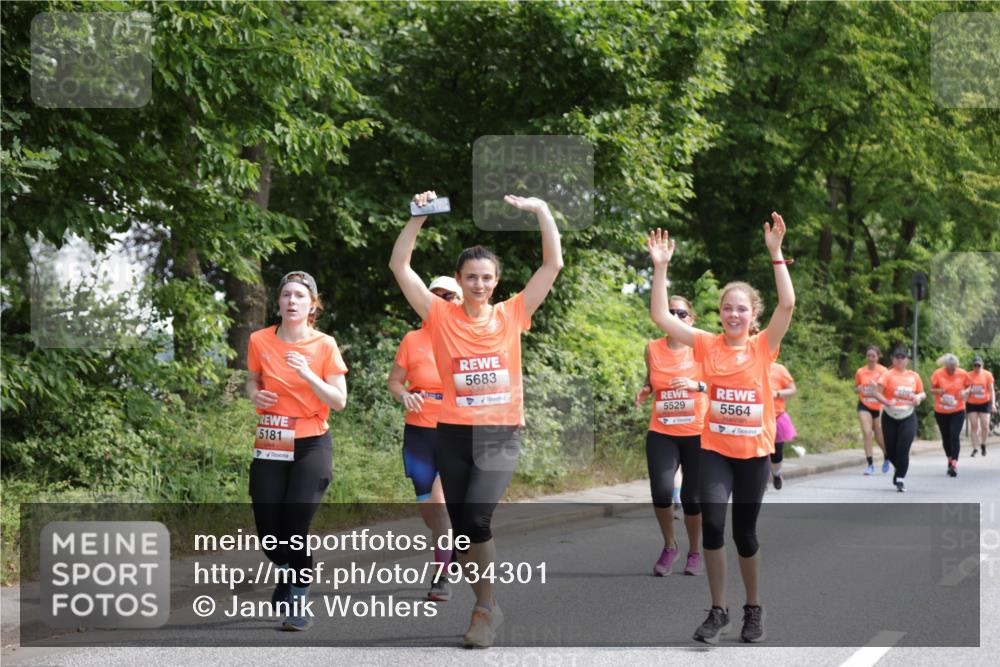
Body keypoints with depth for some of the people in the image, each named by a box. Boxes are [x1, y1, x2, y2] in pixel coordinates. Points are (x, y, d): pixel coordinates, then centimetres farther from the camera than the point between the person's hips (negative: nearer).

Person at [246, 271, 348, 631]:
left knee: (295, 528, -11)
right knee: (268, 532, 1)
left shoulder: (325, 345, -5)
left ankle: (299, 601, 7)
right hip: (269, 447, 2)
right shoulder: (260, 341, 0)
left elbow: (339, 401, -7)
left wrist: (308, 375, -21)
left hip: (311, 446, -2)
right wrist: (255, 395, -7)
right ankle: (287, 570, 35)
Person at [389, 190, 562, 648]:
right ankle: (488, 609, 23)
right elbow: (400, 267, -2)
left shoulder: (512, 314, 4)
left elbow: (553, 264, 3)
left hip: (501, 435, -2)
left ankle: (484, 607, -5)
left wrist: (541, 211, -6)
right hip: (454, 435, 2)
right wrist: (419, 217, -10)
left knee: (476, 516, -21)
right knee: (461, 527, 5)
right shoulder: (441, 317, 2)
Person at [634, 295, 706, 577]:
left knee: (692, 497, 1)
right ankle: (669, 546, 8)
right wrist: (645, 391, -2)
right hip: (661, 433, 1)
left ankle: (695, 553, 25)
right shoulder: (653, 348, 3)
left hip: (697, 433, -1)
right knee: (661, 491, -17)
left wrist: (697, 385, -19)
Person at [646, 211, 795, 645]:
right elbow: (660, 316, -5)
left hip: (754, 452, 0)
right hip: (714, 450, 0)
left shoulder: (764, 346, -3)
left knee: (744, 533, 7)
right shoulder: (707, 345, 0)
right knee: (711, 523, -15)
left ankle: (754, 610, 28)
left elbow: (787, 304, -16)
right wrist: (661, 267, -12)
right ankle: (718, 611, 0)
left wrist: (776, 253, -22)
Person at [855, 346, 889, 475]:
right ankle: (870, 464, -9)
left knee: (879, 437, 6)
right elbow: (856, 387, 14)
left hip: (879, 407, -1)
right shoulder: (860, 372, 1)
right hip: (864, 406, 1)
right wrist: (858, 389, -9)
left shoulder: (883, 371, -5)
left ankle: (886, 458, 37)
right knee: (867, 433, -15)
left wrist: (877, 386, -25)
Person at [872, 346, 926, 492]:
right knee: (890, 450, 5)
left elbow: (922, 393, 17)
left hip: (908, 417, 1)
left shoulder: (914, 376, 5)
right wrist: (887, 402, -30)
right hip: (890, 417, -1)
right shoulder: (888, 375, -5)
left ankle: (900, 480, -4)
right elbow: (877, 393, -13)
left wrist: (919, 397, -6)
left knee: (903, 449, -12)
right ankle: (899, 468, 36)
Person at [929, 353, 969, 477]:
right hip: (941, 412, 1)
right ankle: (950, 460, 30)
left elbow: (968, 387, 7)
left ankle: (954, 464, -13)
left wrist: (965, 392, -15)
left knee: (955, 436, -13)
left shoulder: (963, 374, -7)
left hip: (958, 411, -1)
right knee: (945, 437, 11)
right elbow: (931, 389, -3)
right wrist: (938, 391, -25)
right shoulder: (938, 374, -10)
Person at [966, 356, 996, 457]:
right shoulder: (968, 376, -1)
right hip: (972, 404, 0)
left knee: (985, 426, -2)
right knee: (974, 425, -3)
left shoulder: (987, 375, -3)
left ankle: (983, 444, 23)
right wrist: (963, 404, 5)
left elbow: (991, 390, -1)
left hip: (985, 403, 0)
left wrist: (993, 403, -9)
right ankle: (974, 448, 1)